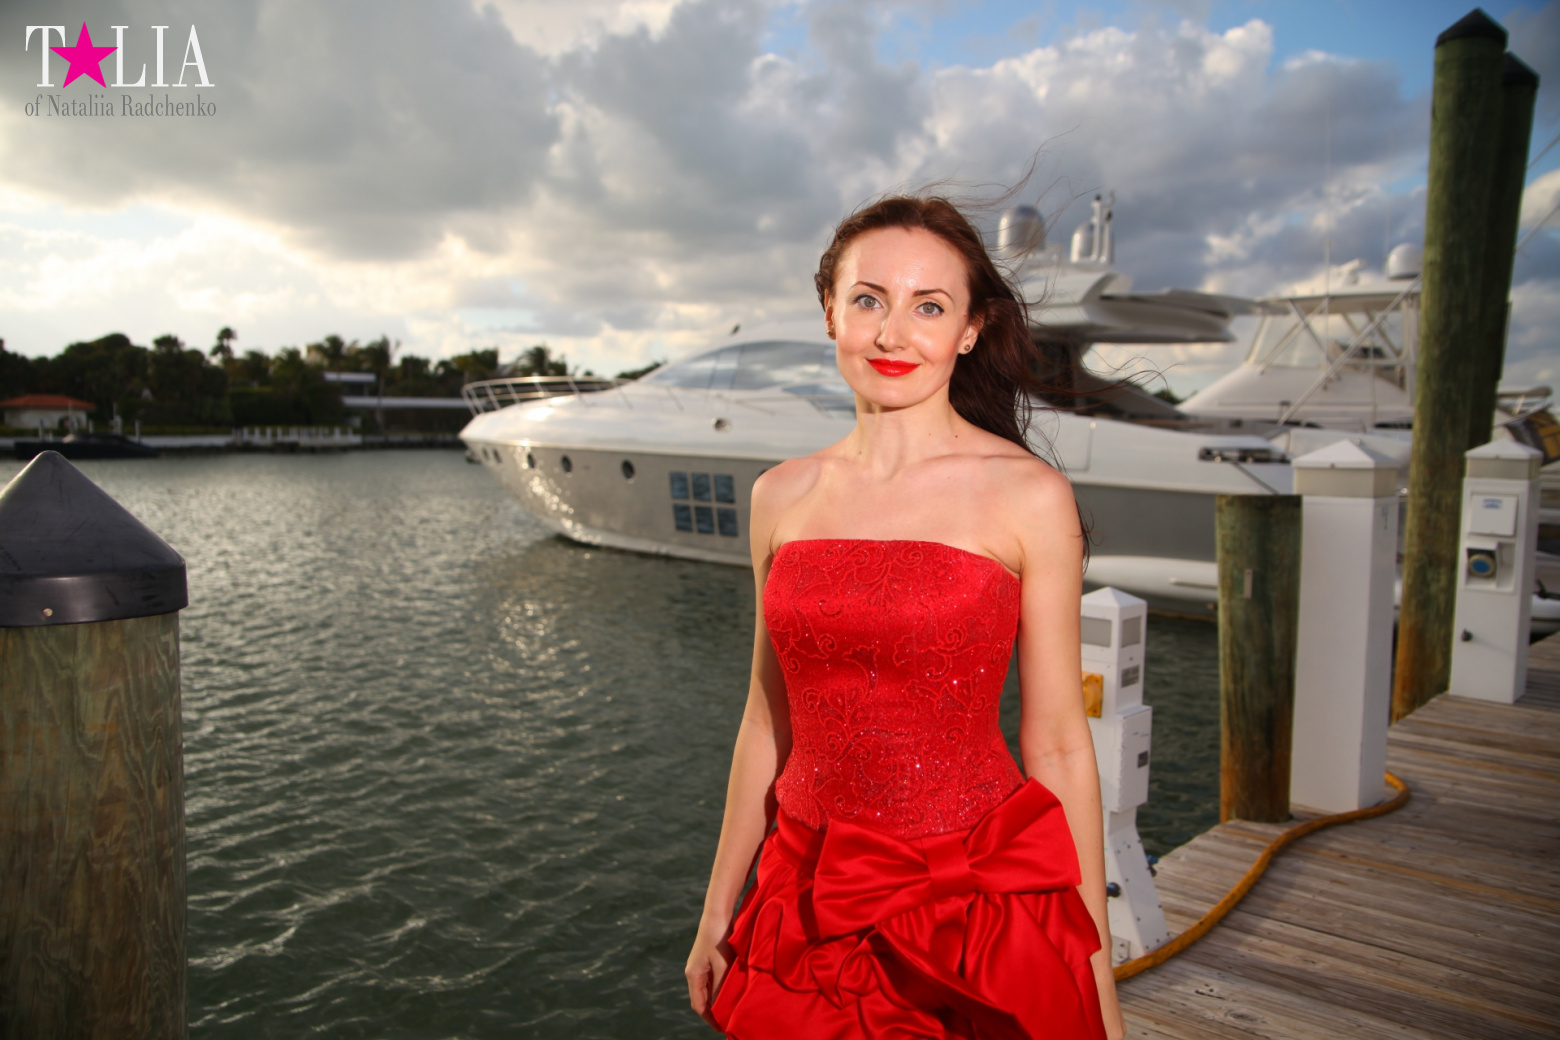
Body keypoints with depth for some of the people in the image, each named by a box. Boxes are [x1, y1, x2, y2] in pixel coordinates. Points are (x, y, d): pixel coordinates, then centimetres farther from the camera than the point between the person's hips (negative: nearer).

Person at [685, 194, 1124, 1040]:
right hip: (812, 903, 3)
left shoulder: (1028, 497, -9)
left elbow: (1057, 744, -6)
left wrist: (1096, 970, -3)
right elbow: (769, 721, 7)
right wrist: (718, 909, 12)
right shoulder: (782, 497, 1)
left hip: (979, 901, -3)